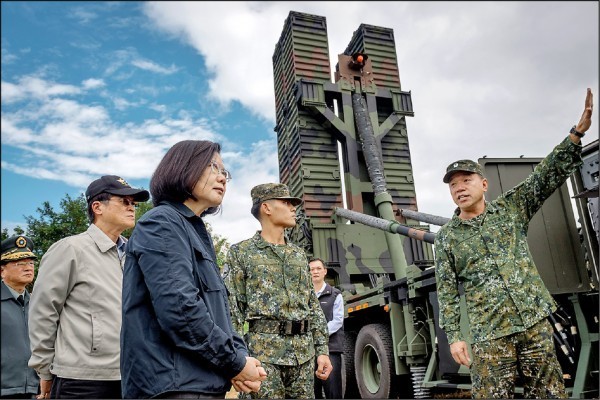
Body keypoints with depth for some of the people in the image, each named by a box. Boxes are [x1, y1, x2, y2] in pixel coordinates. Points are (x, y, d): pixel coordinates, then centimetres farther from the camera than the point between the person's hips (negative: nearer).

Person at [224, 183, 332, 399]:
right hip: (265, 350, -5)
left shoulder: (299, 254, 16)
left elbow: (313, 305, 15)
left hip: (303, 351, 5)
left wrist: (322, 349, 9)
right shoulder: (240, 252, 1)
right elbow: (232, 309, -4)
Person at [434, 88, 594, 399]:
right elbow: (447, 292, 1)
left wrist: (578, 131, -11)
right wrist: (453, 336, -6)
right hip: (489, 333, -2)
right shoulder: (446, 238, 4)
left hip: (535, 321, 2)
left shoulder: (510, 207, 8)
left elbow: (550, 174, 0)